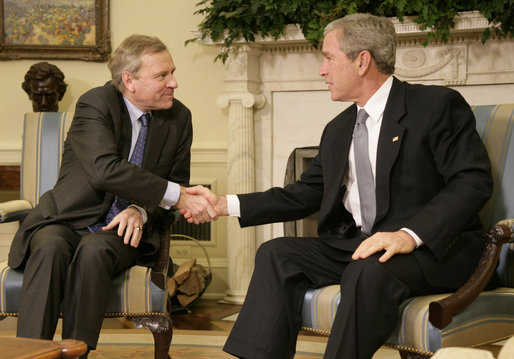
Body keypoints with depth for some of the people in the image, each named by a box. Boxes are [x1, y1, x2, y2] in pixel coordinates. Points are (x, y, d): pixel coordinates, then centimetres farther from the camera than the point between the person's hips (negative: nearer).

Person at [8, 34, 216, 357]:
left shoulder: (179, 117, 5)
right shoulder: (96, 104, -11)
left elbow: (177, 182, 11)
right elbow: (105, 169, -27)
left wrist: (141, 211, -12)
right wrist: (178, 196, -30)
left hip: (120, 232, 2)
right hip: (66, 221, -2)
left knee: (93, 251, -33)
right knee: (49, 249, -36)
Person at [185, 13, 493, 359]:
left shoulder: (437, 106, -4)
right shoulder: (338, 130, 19)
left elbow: (474, 181, -14)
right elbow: (305, 194, 21)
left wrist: (410, 235, -27)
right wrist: (226, 204, 11)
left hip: (433, 247, -7)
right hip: (354, 245, 7)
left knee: (369, 270, -36)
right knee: (276, 253, -12)